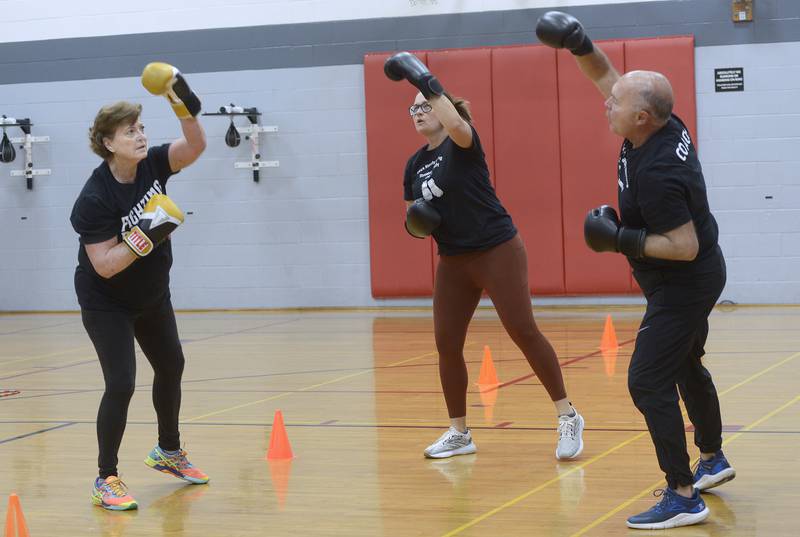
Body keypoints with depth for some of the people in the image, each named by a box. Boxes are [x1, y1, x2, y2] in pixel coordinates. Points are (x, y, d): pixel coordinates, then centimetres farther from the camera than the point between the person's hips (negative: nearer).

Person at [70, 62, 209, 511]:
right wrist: (144, 237, -39)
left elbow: (195, 147, -25)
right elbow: (104, 264, -29)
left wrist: (185, 107, -40)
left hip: (152, 296, 8)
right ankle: (106, 481, -5)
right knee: (121, 384, -16)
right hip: (107, 303, -8)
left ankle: (169, 452, 42)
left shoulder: (152, 165, -12)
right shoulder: (95, 198, -28)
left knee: (171, 366, 21)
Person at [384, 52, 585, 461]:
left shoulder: (463, 144, -9)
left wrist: (427, 83, -32)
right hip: (453, 262, 7)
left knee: (523, 332, -11)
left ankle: (568, 418, -2)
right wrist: (417, 222, -3)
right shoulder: (415, 164, 11)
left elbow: (455, 124, -34)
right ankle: (459, 433, 14)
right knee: (447, 344, 3)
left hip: (497, 252, -7)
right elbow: (415, 213, 20)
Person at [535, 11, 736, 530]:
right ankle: (713, 460, 43)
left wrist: (621, 239, -27)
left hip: (683, 286, -10)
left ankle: (683, 497, -9)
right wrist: (581, 46, -10)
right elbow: (605, 76, 6)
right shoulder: (663, 126, -6)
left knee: (649, 382, -11)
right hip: (693, 279, 10)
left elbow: (685, 247, -31)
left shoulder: (657, 173, -32)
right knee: (685, 365, 26)